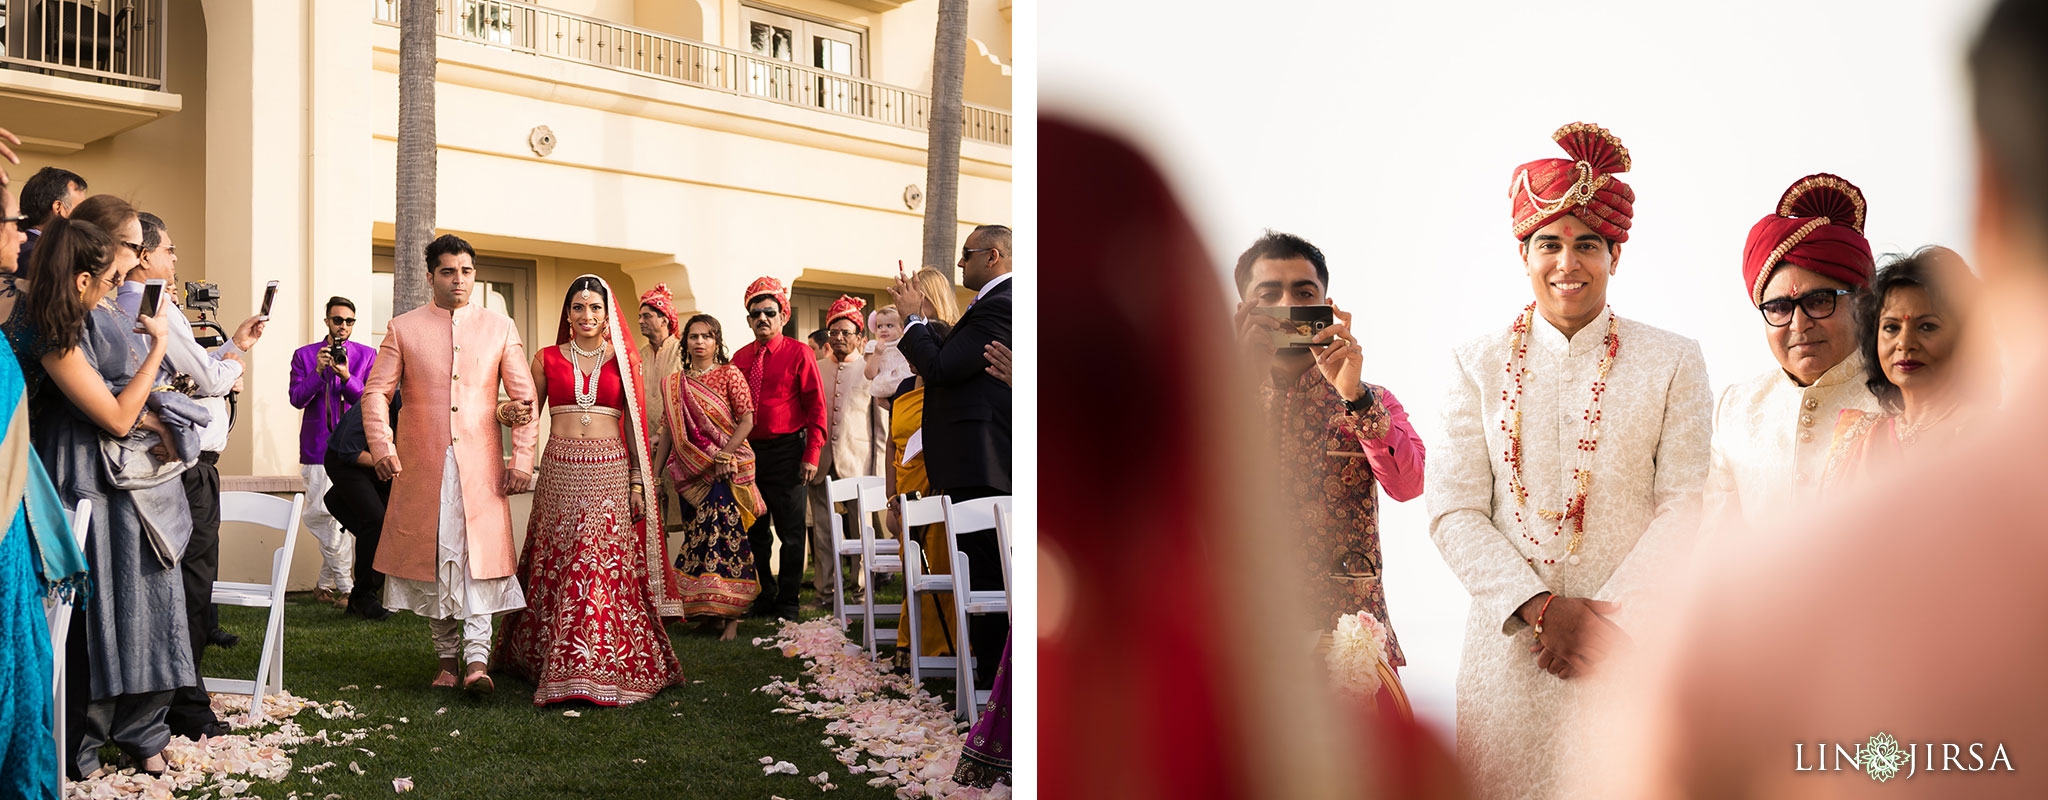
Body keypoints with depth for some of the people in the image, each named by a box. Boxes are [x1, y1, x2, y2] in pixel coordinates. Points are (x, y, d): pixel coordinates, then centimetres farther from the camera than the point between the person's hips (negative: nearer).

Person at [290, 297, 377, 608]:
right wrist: (318, 371, -15)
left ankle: (327, 585, 14)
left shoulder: (367, 356, 7)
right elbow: (297, 398, -1)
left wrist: (346, 376, -16)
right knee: (321, 515, -9)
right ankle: (346, 584, 1)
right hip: (317, 449, 0)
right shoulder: (304, 356, 8)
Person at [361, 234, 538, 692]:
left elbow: (524, 396, 6)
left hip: (480, 465, -1)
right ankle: (447, 659, 14)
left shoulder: (500, 328, 8)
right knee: (433, 557, 4)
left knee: (479, 553, -10)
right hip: (421, 465, 1)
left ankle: (476, 659, -14)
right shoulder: (403, 329, 8)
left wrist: (522, 460, -1)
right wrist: (381, 445, -11)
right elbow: (376, 392, 4)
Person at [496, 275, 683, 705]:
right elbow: (527, 412, 14)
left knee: (608, 569, -4)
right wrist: (510, 415, -10)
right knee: (558, 568, 2)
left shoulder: (624, 360, 8)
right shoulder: (547, 359, 9)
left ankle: (605, 666, 2)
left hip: (609, 474, -1)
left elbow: (634, 425, 8)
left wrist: (638, 482, 2)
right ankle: (559, 666, 12)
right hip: (559, 473, 1)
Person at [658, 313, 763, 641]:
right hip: (691, 472, 4)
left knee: (725, 535, -10)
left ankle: (729, 614, -8)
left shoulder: (729, 374, 0)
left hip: (727, 469, -4)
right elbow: (669, 431, 13)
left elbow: (747, 420, -6)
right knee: (697, 537, 4)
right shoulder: (675, 384, 12)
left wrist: (723, 456, -15)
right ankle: (700, 609, 11)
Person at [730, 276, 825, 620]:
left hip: (787, 452, -5)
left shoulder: (798, 353, -3)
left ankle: (788, 602, 10)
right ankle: (764, 597, 24)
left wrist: (811, 455, -12)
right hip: (748, 452, 5)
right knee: (754, 529, 11)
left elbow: (816, 407, -6)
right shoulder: (740, 358, 10)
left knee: (790, 530, 0)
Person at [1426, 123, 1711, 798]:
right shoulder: (1480, 364, 6)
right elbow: (1453, 510, 0)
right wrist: (1542, 610, -12)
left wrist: (1604, 614, -12)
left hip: (1632, 639, 0)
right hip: (1509, 646, 1)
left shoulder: (1673, 362, 5)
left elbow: (1685, 503, -2)